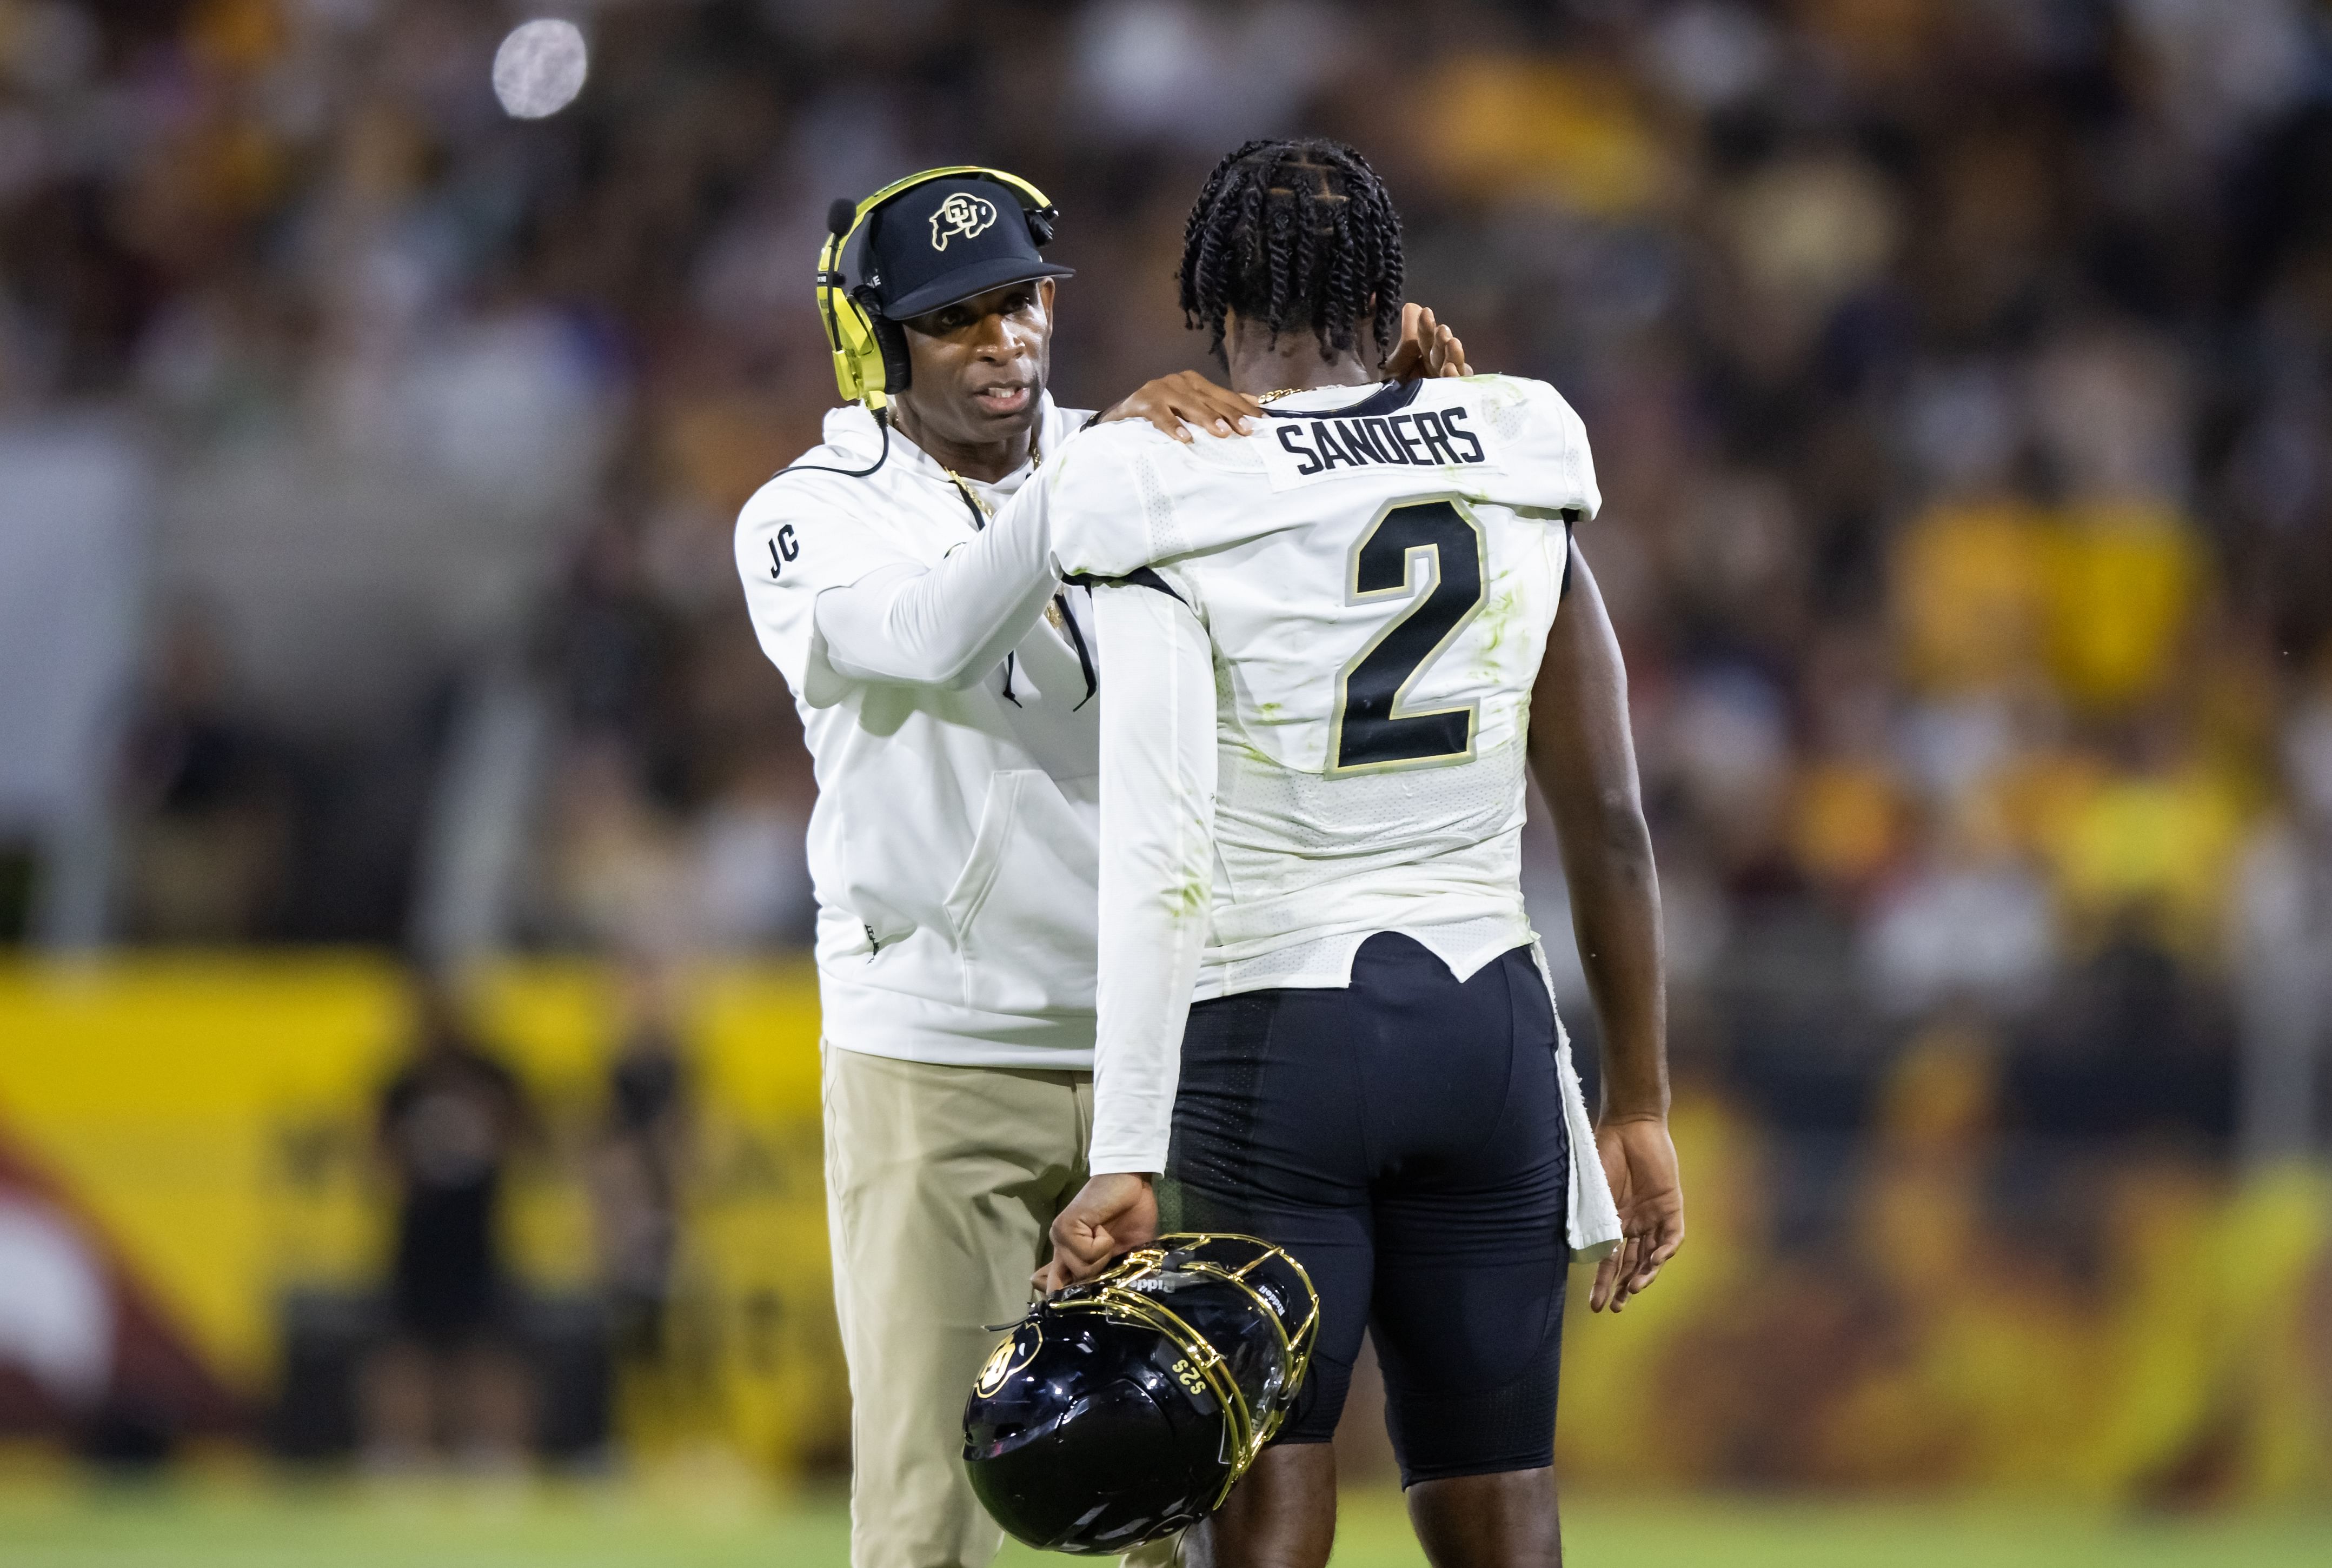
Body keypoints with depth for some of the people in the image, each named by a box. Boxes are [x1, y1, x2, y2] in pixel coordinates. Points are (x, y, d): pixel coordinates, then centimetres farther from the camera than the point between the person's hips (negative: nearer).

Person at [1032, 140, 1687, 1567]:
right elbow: (1609, 823, 5)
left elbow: (1161, 858, -17)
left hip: (1270, 1051, -3)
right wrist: (1638, 1103, 13)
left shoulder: (1175, 519, -9)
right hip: (1488, 1025, 3)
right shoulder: (1522, 495, 3)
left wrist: (1128, 1161, -19)